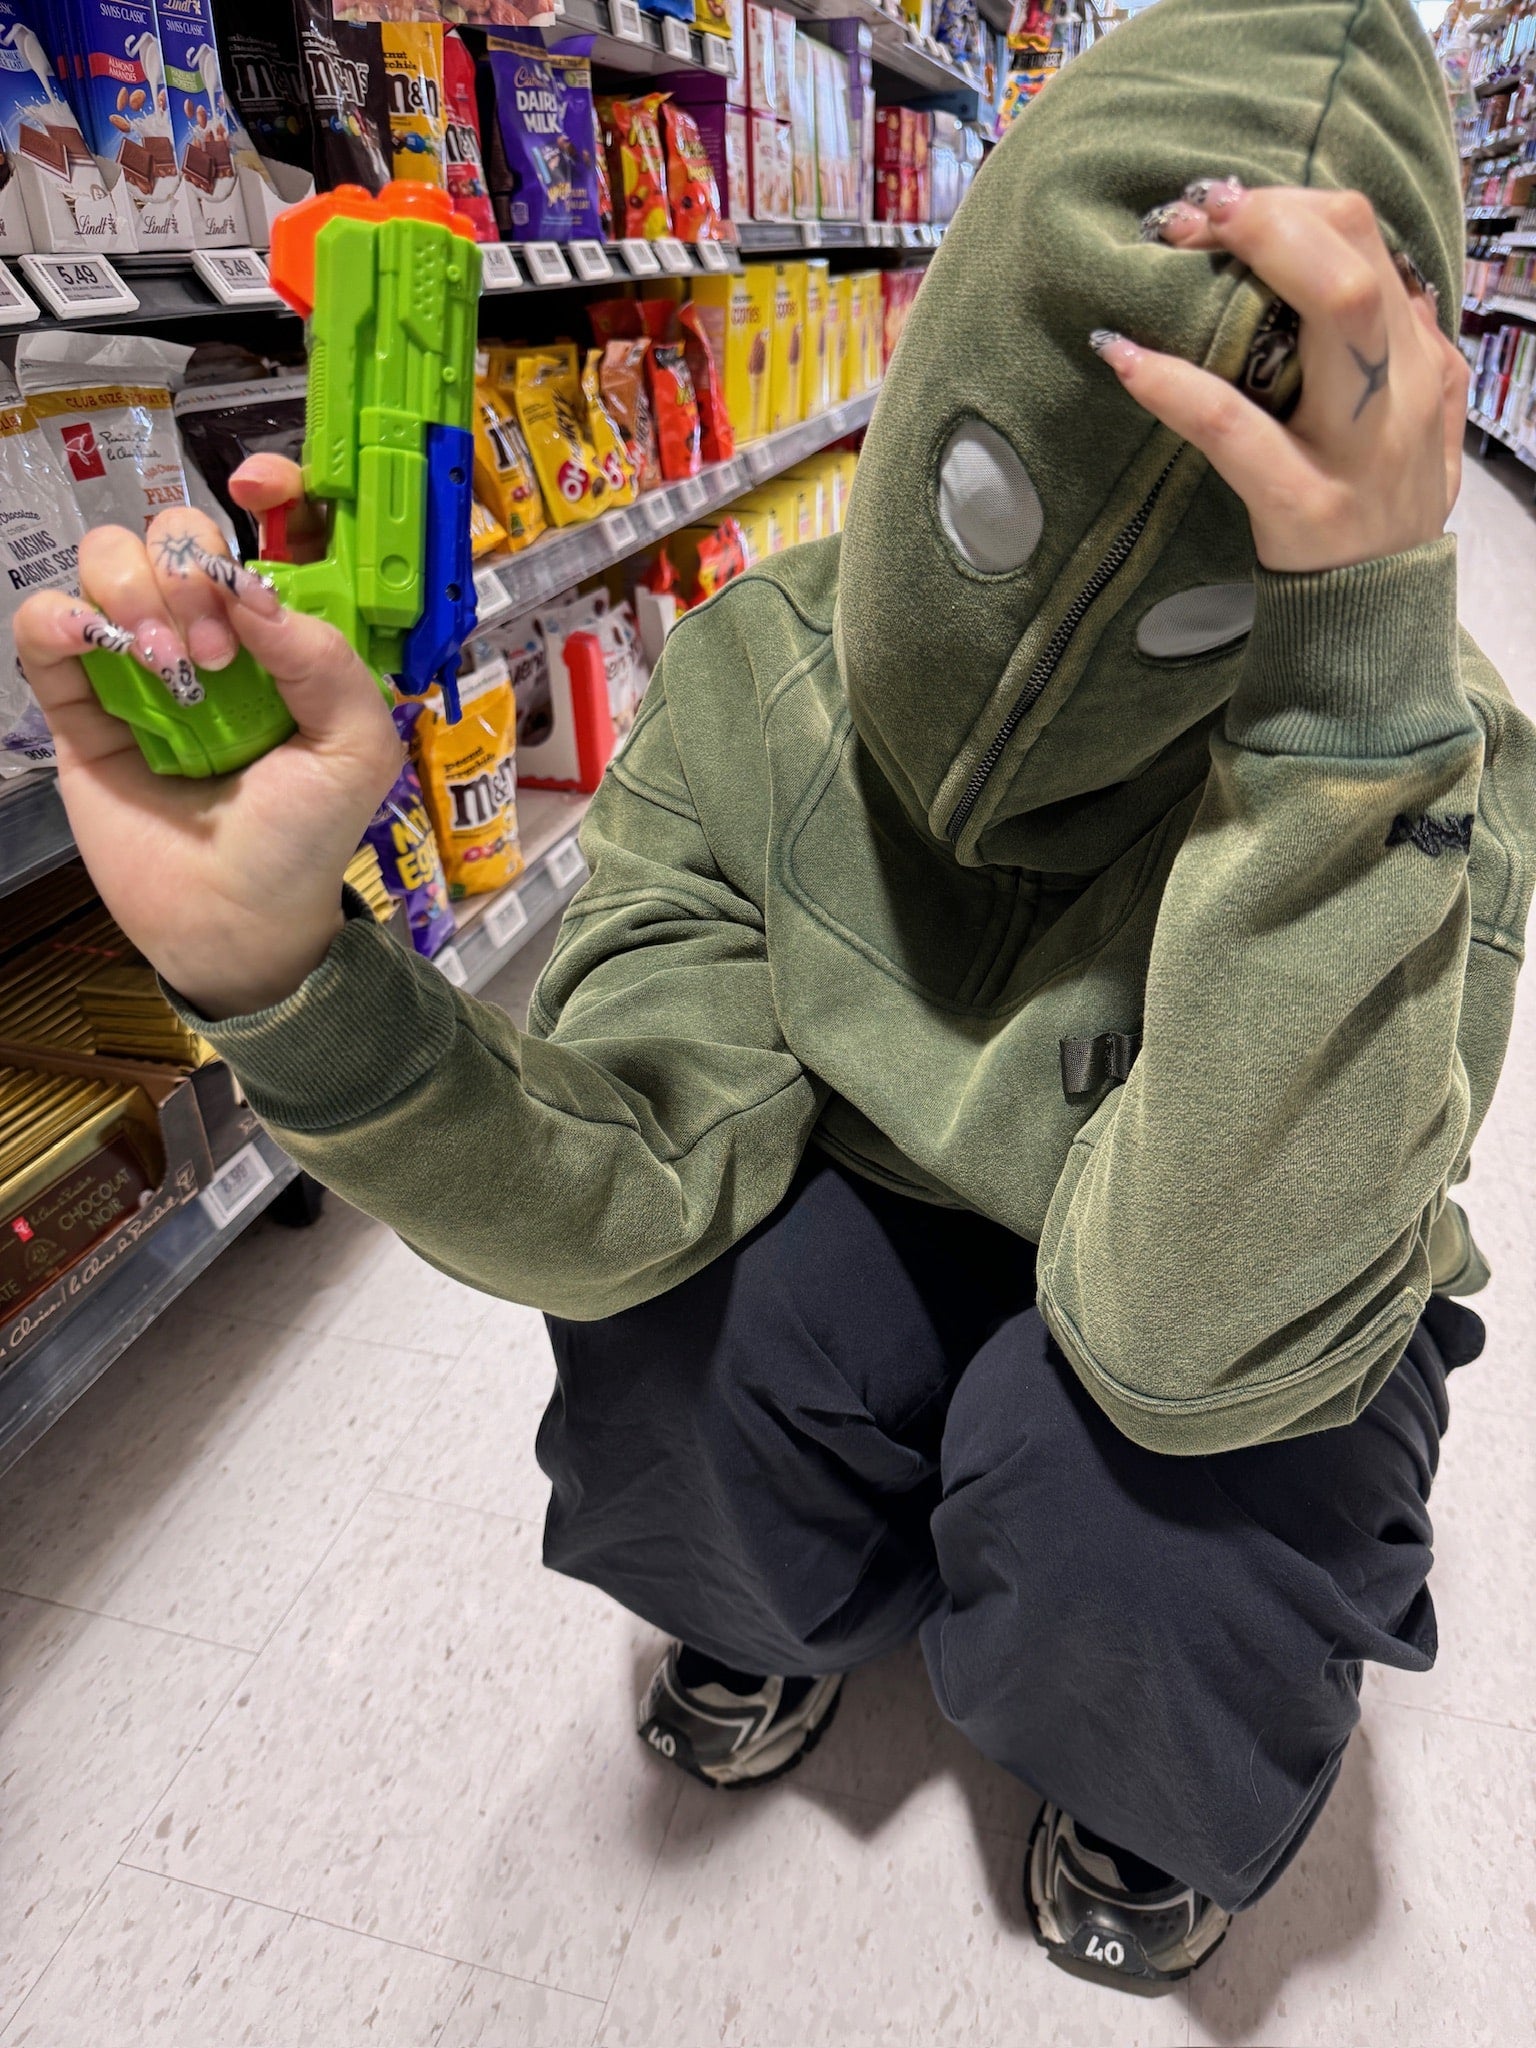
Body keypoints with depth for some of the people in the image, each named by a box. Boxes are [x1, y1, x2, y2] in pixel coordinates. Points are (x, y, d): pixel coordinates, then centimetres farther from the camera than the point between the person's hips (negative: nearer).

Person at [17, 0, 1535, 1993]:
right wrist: (277, 965, -42)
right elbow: (629, 1190, -26)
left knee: (1107, 1490, -32)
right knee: (666, 1347, -26)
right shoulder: (768, 670, -19)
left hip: (1262, 1338, -1)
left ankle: (1157, 1785, 10)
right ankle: (797, 1601, 15)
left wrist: (1365, 655, -46)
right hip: (876, 1230, 2)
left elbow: (1195, 1338, -41)